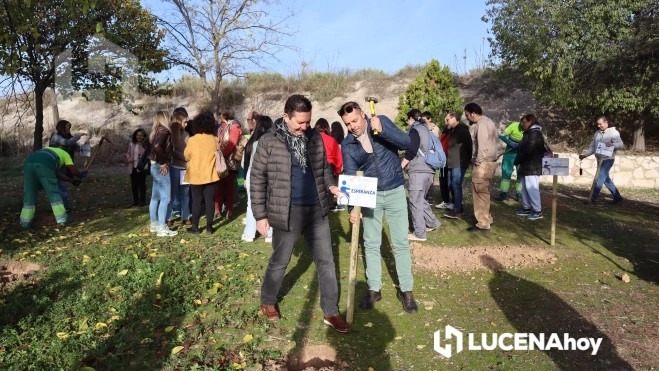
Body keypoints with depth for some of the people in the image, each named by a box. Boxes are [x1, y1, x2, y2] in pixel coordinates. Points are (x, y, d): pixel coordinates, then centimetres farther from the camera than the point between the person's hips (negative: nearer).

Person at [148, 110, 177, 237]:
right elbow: (157, 147, -29)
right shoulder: (164, 131, -15)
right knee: (165, 198, -6)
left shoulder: (158, 131, 13)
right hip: (161, 167, -10)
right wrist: (163, 163, -19)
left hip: (155, 166, 10)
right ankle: (161, 228, -4)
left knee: (155, 197, 15)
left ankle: (154, 224, 24)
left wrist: (162, 162, 11)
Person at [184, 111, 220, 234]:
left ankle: (195, 227, 12)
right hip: (210, 175, 2)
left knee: (196, 200, 6)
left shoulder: (192, 140, -11)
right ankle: (209, 227, 10)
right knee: (210, 200, 6)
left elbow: (187, 156, 1)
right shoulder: (215, 140, -4)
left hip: (196, 175, -2)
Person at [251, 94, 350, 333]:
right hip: (287, 212, -4)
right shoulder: (269, 141, -10)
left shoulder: (315, 138, 3)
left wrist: (330, 185, -5)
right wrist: (260, 215, -7)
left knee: (326, 261, 9)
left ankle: (330, 312, 23)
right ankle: (267, 302, 38)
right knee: (280, 261, 13)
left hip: (317, 210, 4)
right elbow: (257, 179, -6)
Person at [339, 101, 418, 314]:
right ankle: (374, 289, 21)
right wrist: (353, 206, -21)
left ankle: (406, 290, 16)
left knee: (401, 243, 4)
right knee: (371, 244, 7)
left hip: (395, 192, -1)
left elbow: (406, 143, -17)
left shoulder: (382, 122, -8)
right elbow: (350, 176, -9)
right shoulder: (347, 145, -5)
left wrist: (382, 130, -32)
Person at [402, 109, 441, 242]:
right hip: (429, 170, 9)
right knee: (420, 200, 20)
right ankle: (432, 223, 24)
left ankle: (419, 233, -3)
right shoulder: (426, 130, 20)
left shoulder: (414, 130, -5)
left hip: (418, 171, -9)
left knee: (415, 202, -5)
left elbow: (410, 153, -15)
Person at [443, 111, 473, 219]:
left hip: (459, 163, -9)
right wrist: (448, 159, 14)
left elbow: (469, 144, -13)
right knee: (451, 185, 10)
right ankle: (459, 206, 20)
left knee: (456, 185, -10)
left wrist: (468, 159, -8)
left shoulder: (462, 130, -10)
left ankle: (456, 210, -7)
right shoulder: (453, 131, 18)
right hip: (452, 163, 9)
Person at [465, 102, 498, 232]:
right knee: (484, 192, 18)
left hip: (483, 163, -10)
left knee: (479, 192, -5)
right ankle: (487, 218, 28)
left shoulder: (481, 124, -14)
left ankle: (483, 223, -2)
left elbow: (482, 145, -21)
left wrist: (478, 162, -14)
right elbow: (496, 141, 17)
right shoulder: (488, 121, 16)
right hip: (490, 161, 10)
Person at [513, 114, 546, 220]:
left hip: (532, 167, -10)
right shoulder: (528, 133, 19)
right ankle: (527, 208, 22)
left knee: (532, 189, -10)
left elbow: (528, 151, -21)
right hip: (526, 166, 10)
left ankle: (538, 211, -5)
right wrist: (518, 161, 4)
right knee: (525, 189, 14)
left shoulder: (535, 133, -14)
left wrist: (516, 161, -11)